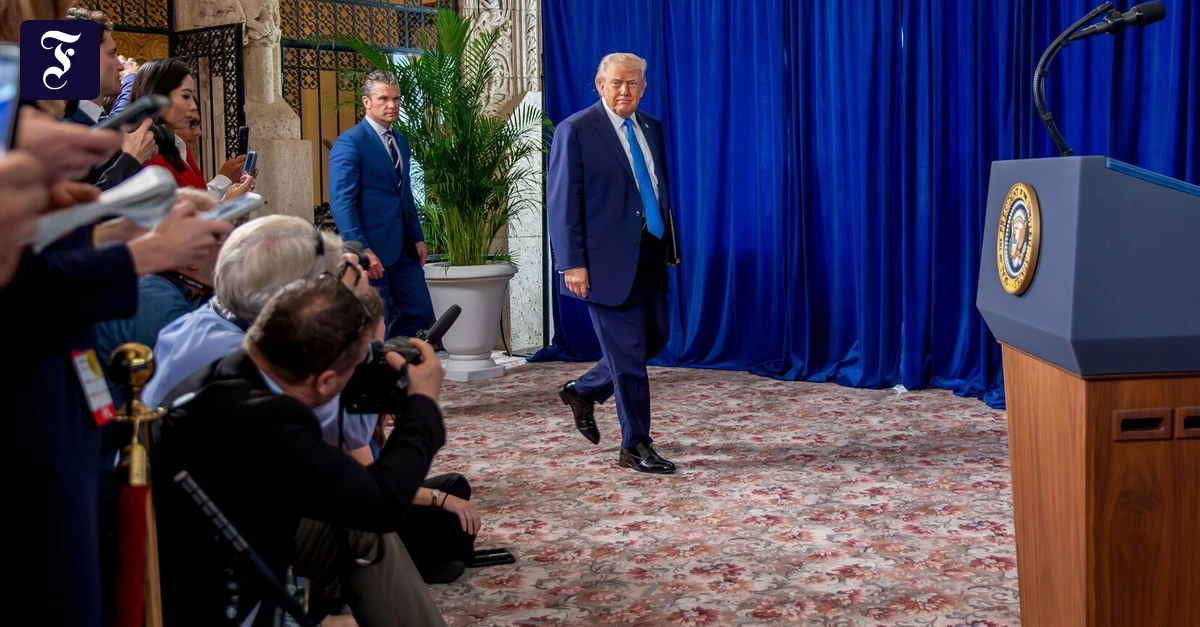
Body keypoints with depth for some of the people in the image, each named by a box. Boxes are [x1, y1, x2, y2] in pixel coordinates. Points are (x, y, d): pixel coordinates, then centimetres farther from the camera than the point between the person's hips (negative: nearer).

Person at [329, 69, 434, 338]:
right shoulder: (349, 143, -10)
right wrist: (362, 250, -22)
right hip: (371, 250, -8)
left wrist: (418, 238, 13)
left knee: (421, 313, 7)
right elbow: (342, 203, -16)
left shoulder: (401, 141, 16)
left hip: (403, 248, 8)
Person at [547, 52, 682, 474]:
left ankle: (583, 392, 33)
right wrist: (572, 263, -16)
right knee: (628, 351, -3)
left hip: (649, 253, 7)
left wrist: (671, 245, 12)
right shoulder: (576, 131, -8)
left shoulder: (651, 128, 12)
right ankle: (635, 447, 10)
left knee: (655, 338, 13)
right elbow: (562, 201, -11)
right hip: (608, 258, -7)